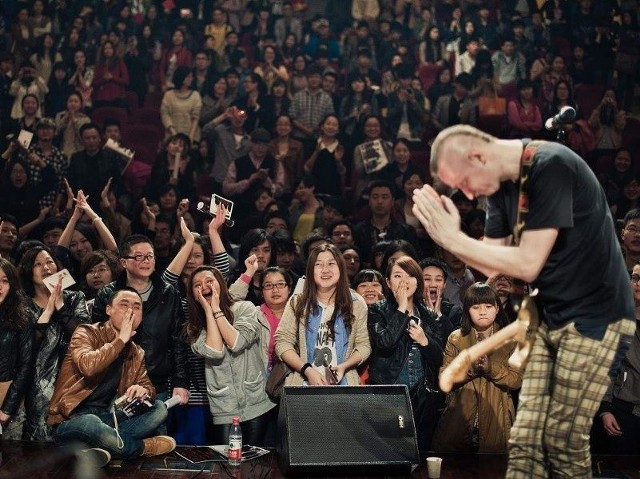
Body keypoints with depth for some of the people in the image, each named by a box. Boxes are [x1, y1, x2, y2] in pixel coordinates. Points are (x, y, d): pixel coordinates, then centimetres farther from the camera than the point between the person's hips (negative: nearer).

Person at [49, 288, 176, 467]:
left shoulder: (136, 353, 12)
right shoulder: (87, 333, -7)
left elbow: (149, 388, 10)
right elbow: (88, 366, -28)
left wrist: (144, 391, -16)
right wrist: (121, 340, -18)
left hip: (107, 418, 7)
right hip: (73, 420, -7)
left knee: (159, 409, -9)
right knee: (91, 424, -41)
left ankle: (102, 448, -24)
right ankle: (144, 447, -13)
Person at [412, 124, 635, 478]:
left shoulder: (551, 166, -20)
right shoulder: (501, 185, 7)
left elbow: (527, 264, -23)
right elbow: (493, 265, 7)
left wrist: (452, 237, -18)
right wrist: (446, 234, -8)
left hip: (596, 316, -8)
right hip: (551, 316, 8)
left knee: (563, 441, -8)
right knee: (525, 441, 0)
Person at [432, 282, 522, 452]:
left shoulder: (509, 339, 2)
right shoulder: (456, 338, 4)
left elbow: (517, 380, -7)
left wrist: (491, 367, -22)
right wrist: (469, 366, -21)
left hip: (496, 418, 0)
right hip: (459, 417, 1)